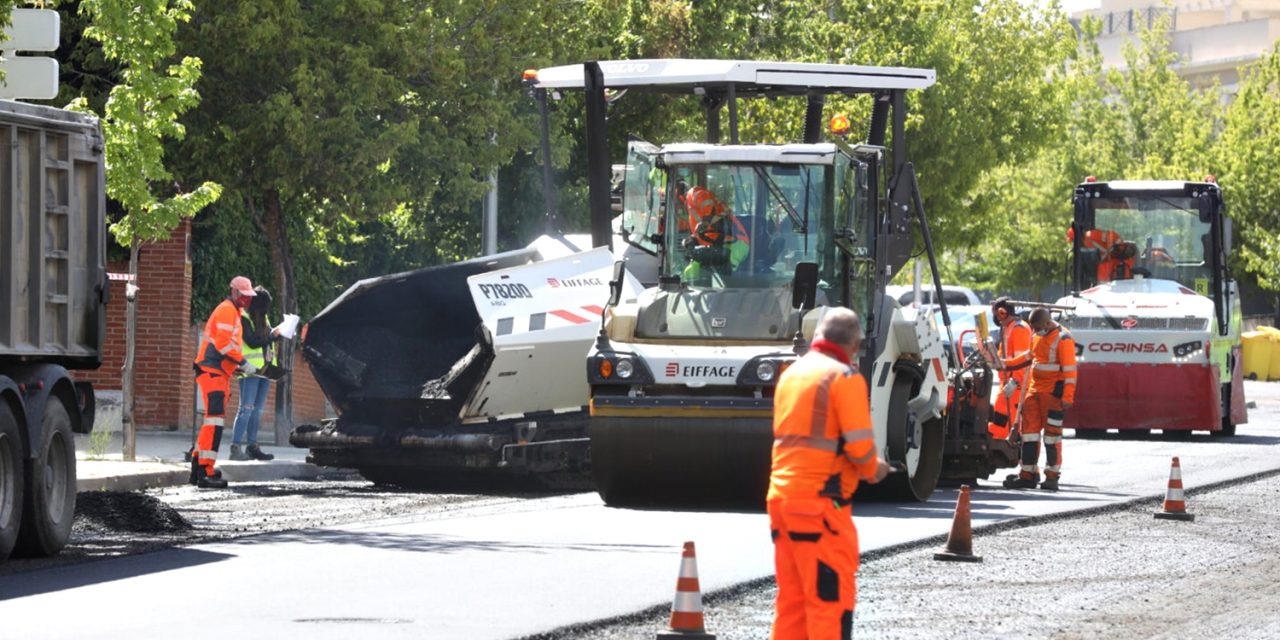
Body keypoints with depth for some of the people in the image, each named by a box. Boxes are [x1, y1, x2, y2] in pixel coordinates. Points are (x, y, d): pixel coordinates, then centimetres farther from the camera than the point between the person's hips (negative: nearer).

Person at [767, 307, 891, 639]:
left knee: (791, 598, 13)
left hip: (780, 496, 8)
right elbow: (860, 446, -16)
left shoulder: (791, 373, 14)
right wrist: (873, 470, 5)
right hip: (820, 502, -8)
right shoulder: (845, 377, -9)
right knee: (832, 598, -6)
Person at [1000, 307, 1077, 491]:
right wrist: (1006, 364, 21)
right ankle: (1027, 474, 9)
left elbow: (1070, 370, -16)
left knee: (1052, 434, -5)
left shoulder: (1063, 339, -13)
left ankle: (1052, 476, 1)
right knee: (1029, 430, 5)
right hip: (1035, 390, 8)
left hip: (1053, 393, -8)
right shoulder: (1038, 336, 13)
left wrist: (1067, 398, -20)